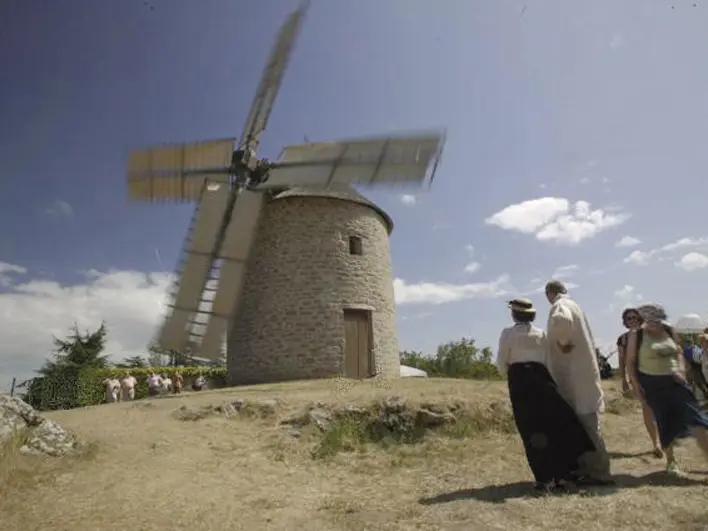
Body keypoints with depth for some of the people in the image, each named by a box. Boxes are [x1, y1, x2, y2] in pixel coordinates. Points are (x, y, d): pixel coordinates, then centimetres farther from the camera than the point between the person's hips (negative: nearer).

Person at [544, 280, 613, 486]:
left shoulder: (560, 306, -12)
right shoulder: (572, 305, 18)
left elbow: (562, 320, -39)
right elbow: (587, 340, 26)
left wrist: (563, 343, -25)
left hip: (575, 376, -10)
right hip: (579, 373, 10)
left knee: (587, 424, -4)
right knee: (583, 424, 14)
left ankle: (599, 473, 2)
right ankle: (586, 468, 22)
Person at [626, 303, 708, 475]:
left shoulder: (669, 331, 4)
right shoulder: (636, 335, -7)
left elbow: (679, 351, 15)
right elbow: (630, 361, -4)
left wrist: (681, 368, -3)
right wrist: (635, 384, -9)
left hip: (674, 380, 3)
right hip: (652, 383, -3)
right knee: (664, 422, 3)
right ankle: (671, 460, 19)